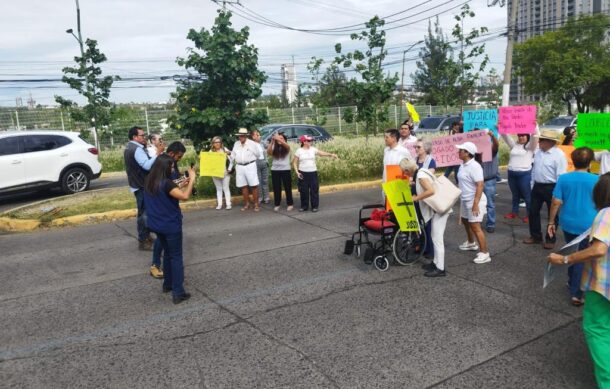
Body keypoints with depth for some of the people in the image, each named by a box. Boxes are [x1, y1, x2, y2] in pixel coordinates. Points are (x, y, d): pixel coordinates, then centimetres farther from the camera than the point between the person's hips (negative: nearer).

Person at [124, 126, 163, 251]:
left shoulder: (130, 147, 15)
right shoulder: (137, 149, -20)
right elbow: (147, 165, -31)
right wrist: (158, 153, -30)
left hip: (139, 184, 11)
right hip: (142, 186, -11)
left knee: (144, 212, 19)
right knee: (144, 213, -6)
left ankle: (145, 236, 29)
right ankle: (143, 241, -1)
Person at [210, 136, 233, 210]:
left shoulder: (225, 150, -3)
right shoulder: (211, 151, 3)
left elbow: (231, 160, -3)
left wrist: (229, 169, -7)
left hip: (225, 173, -2)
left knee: (226, 188, 1)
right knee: (218, 189, 9)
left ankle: (228, 204, 5)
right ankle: (219, 204, 12)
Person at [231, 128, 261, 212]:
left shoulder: (252, 143, -4)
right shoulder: (236, 144, 10)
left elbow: (258, 154, 3)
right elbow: (233, 154, 17)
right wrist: (236, 161, 5)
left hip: (250, 166, -4)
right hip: (239, 167, 5)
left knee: (254, 185, -6)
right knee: (243, 186, 8)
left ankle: (256, 204, 0)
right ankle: (247, 203, 19)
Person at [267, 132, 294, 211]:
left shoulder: (287, 147, 0)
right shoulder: (274, 147, 4)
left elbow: (286, 145, -25)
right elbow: (268, 152, -16)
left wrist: (279, 139, -43)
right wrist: (272, 142, -30)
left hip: (285, 170, -2)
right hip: (275, 170, 2)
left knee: (288, 187, 5)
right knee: (276, 188, 7)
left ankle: (290, 204, 15)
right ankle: (277, 204, 16)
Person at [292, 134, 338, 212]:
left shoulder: (313, 149, 3)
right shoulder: (299, 151, -2)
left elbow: (322, 153, -6)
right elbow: (295, 162, 1)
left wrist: (331, 154, -21)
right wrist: (297, 171, -9)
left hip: (313, 172, 2)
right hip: (303, 173, -1)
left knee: (314, 190, 3)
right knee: (303, 190, 3)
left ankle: (315, 206, 13)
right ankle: (304, 206, 17)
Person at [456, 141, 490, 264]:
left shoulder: (474, 166, -21)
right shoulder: (463, 165, 6)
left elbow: (480, 185, -25)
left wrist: (475, 204, -29)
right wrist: (462, 197, 21)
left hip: (474, 200, -10)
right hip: (465, 200, 10)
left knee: (475, 226, -10)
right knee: (465, 221, 24)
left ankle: (485, 253, -3)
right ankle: (471, 243, 46)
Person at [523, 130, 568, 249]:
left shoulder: (559, 154, -16)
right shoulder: (538, 152, 6)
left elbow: (561, 175, -17)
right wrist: (533, 183, 13)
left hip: (551, 188, -7)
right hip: (537, 186, 7)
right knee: (533, 212, 12)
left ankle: (550, 239, 19)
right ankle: (535, 236, 27)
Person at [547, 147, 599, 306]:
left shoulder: (563, 178, -7)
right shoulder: (596, 180, -10)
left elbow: (556, 202, -7)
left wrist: (551, 222, 2)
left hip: (568, 223, 2)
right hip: (588, 225, -2)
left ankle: (572, 282, 40)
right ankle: (576, 293, 6)